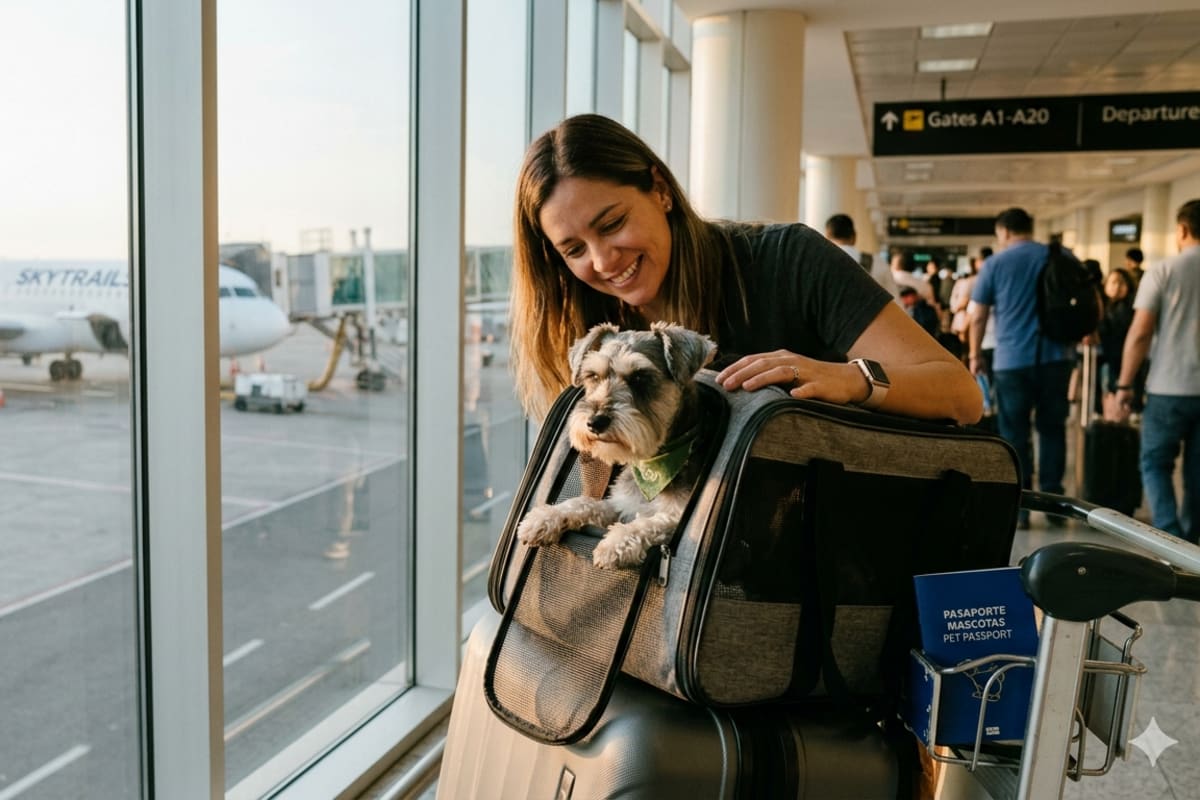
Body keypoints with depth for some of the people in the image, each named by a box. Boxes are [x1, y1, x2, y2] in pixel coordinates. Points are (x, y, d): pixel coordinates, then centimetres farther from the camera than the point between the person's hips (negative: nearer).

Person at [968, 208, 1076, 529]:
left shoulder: (995, 263, 0)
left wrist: (975, 354, 12)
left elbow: (978, 316, 1)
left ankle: (1018, 509, 5)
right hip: (1056, 356, 3)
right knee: (1053, 430, 13)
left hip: (1012, 360, -2)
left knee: (1015, 434, 4)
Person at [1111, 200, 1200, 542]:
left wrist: (1124, 385, -3)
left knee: (1156, 464, 7)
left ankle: (1169, 540, -6)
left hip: (1170, 387, -3)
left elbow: (1140, 334, -10)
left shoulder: (1162, 272, -7)